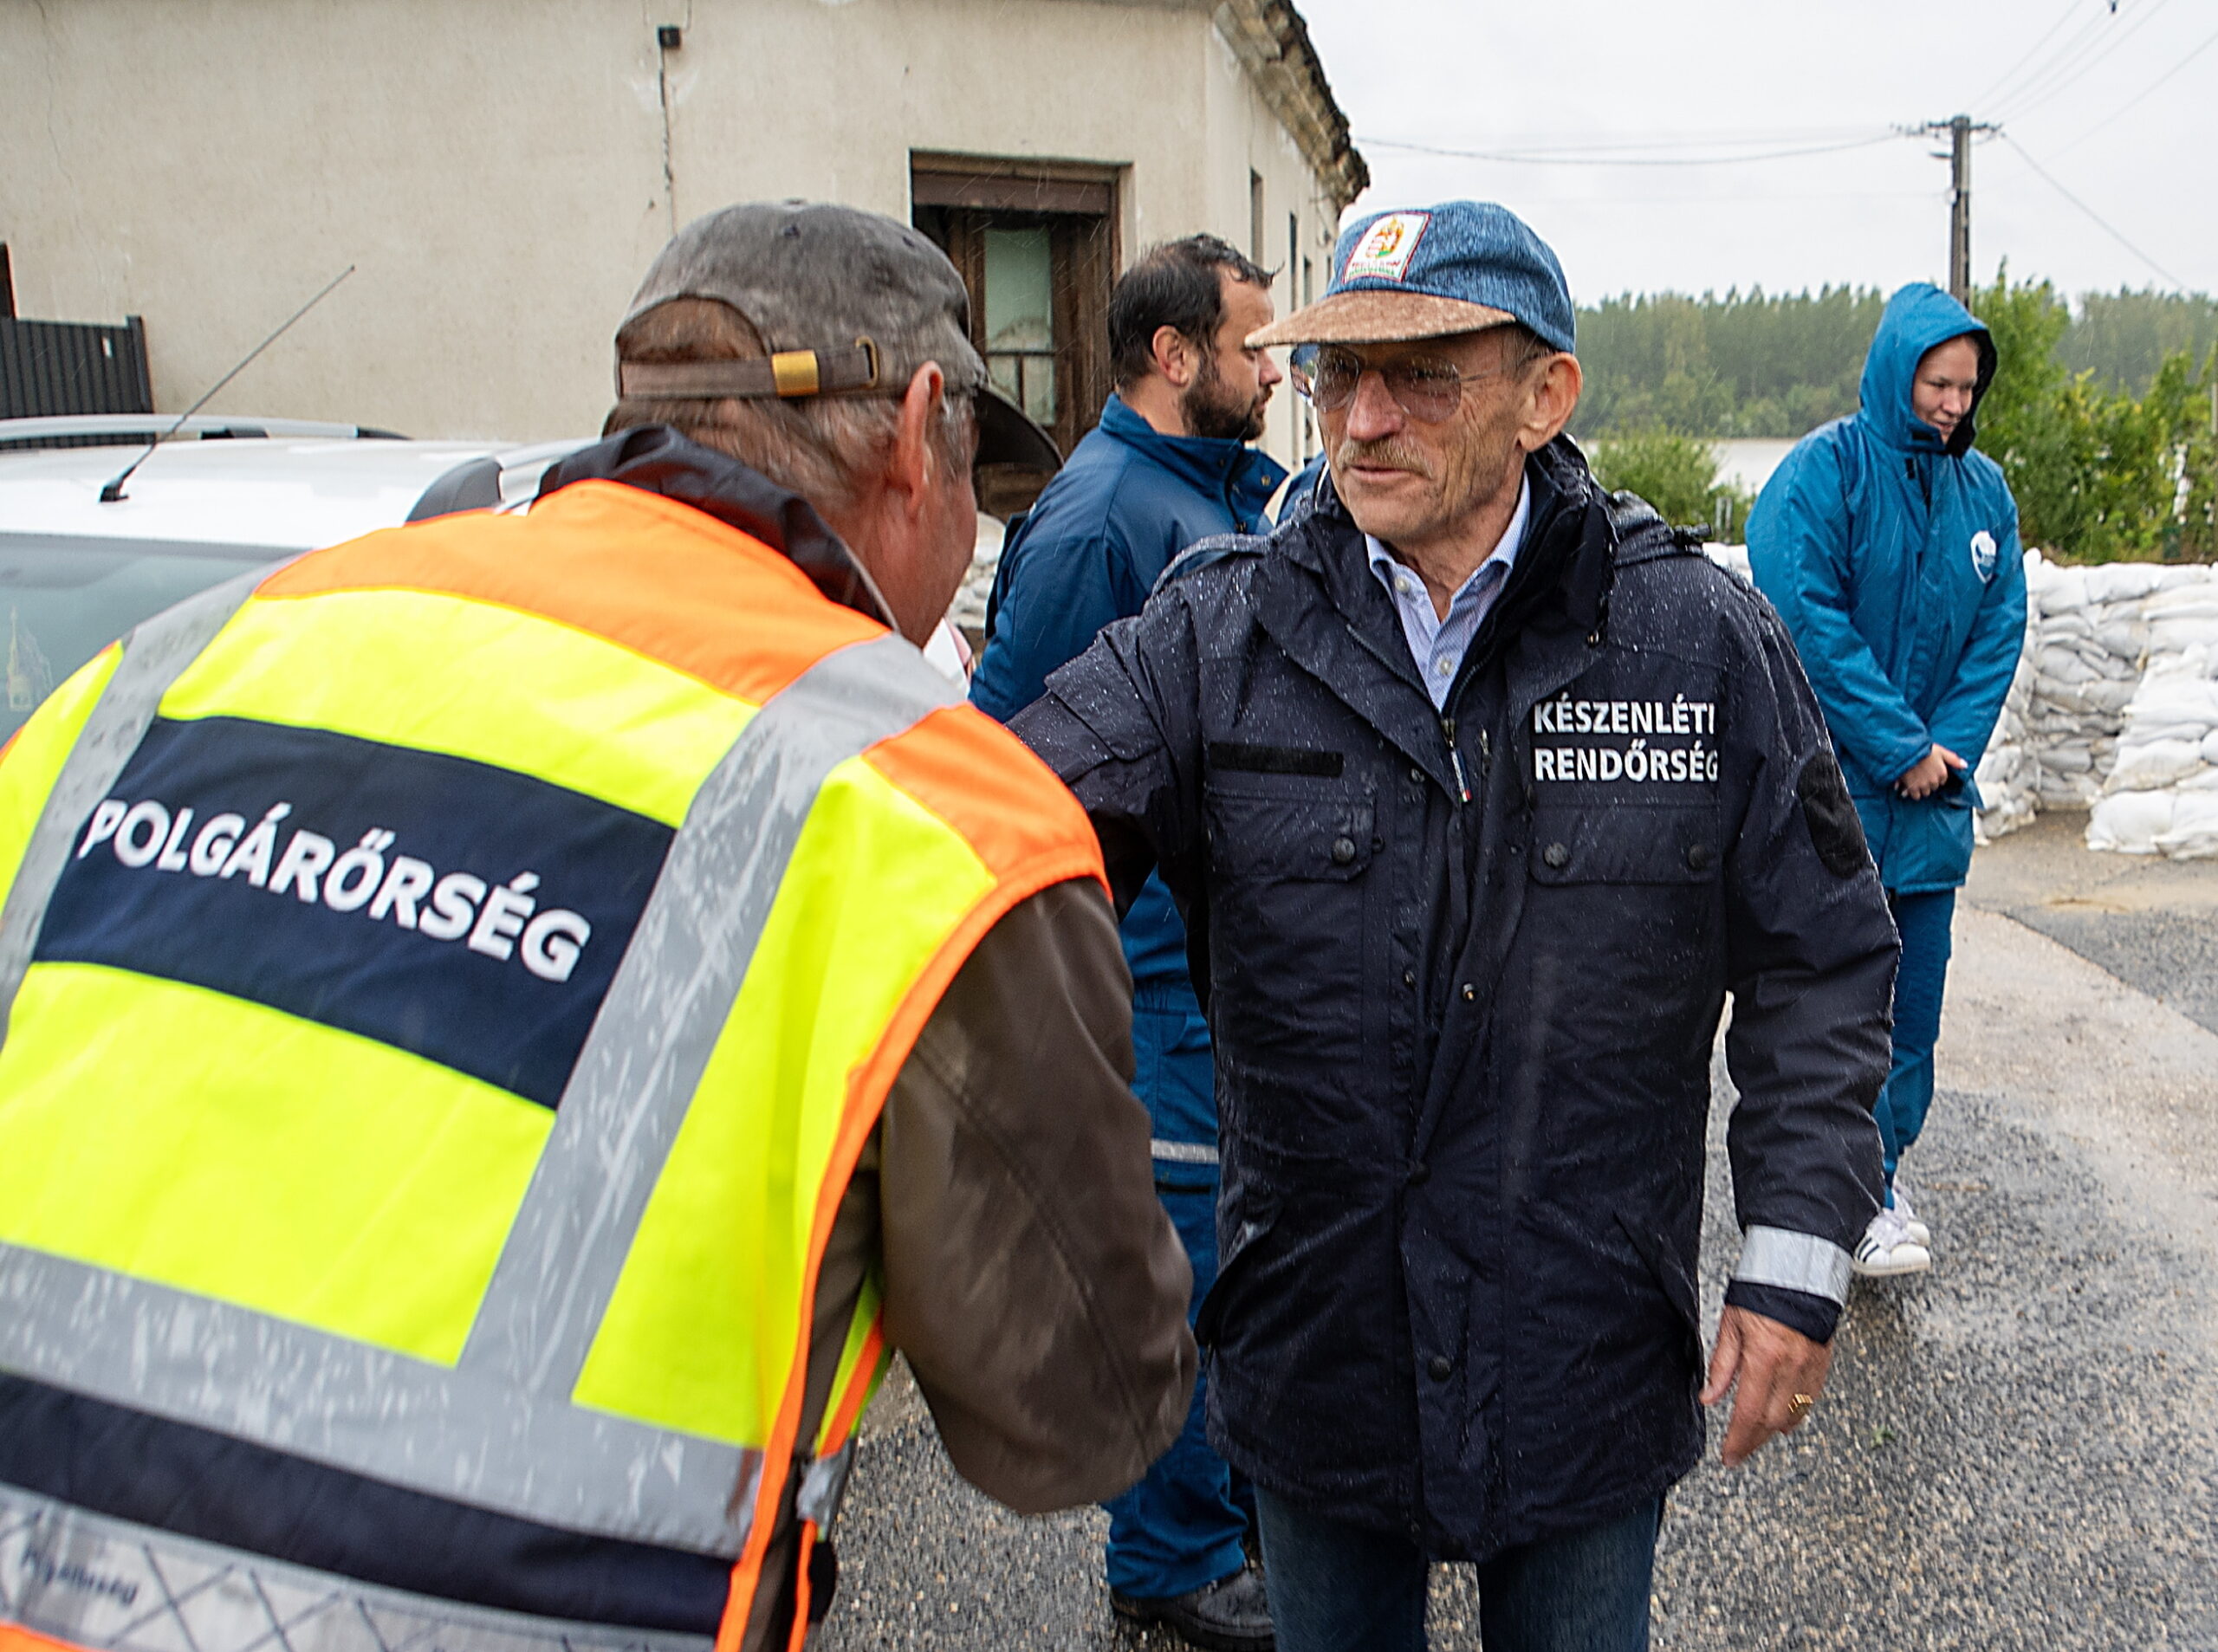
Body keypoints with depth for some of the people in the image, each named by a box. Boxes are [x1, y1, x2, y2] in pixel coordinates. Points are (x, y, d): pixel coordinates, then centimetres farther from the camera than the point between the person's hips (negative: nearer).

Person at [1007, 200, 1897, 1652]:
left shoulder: (1707, 646, -6)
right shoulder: (1214, 636, -7)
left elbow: (1823, 964, 0)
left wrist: (1799, 1260, -3)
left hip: (1592, 1380, 0)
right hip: (1312, 1362, 1)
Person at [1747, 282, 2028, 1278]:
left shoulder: (1984, 491, 10)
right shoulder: (1824, 472, -7)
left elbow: (1999, 633, 9)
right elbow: (1807, 619, -15)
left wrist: (1950, 748, -6)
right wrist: (1899, 747, -15)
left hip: (1933, 786, 5)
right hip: (1833, 783, -5)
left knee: (1915, 982, 8)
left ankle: (1884, 1154, 22)